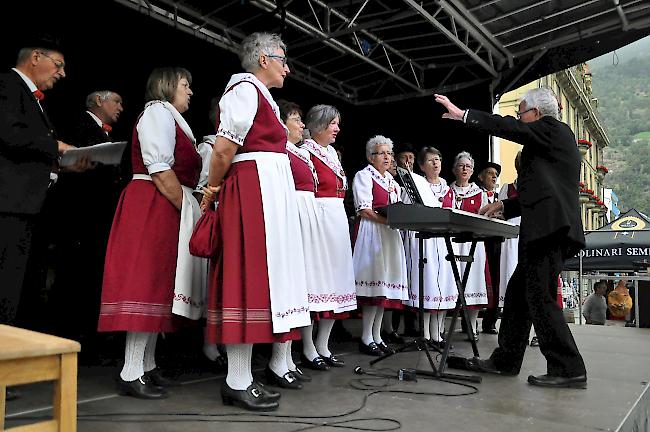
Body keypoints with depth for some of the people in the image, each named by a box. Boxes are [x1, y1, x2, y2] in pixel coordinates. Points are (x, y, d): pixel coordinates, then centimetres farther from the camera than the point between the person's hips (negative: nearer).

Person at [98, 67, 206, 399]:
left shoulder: (171, 119, 25)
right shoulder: (158, 111, -6)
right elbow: (159, 169, -17)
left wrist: (189, 208, 11)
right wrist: (184, 207, -15)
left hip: (166, 208, 10)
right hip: (153, 206, -10)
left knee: (159, 285, 8)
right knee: (148, 282, -12)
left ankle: (146, 366, 14)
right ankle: (130, 374, -8)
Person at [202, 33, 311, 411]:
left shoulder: (260, 95, 25)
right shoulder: (245, 89, -6)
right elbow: (223, 150, -13)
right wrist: (212, 191, -1)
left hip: (270, 192, 10)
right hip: (254, 188, -10)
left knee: (260, 273, 8)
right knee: (250, 273, -10)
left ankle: (242, 376, 14)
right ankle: (237, 383, -3)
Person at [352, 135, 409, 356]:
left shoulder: (392, 180, 24)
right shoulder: (364, 176, 0)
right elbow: (365, 210, -11)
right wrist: (389, 220, -21)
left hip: (390, 234, 8)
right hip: (372, 232, -8)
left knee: (384, 285, 5)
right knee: (375, 281, -13)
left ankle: (377, 335, 10)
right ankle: (366, 338, -8)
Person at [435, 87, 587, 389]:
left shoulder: (554, 129, -1)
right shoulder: (552, 139, 25)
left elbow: (509, 128, -12)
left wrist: (462, 114, -7)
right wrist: (505, 205, 19)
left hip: (549, 228, -10)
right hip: (545, 231, 10)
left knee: (541, 298, -8)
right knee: (518, 293, 12)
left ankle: (568, 370, 0)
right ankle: (505, 360, 19)